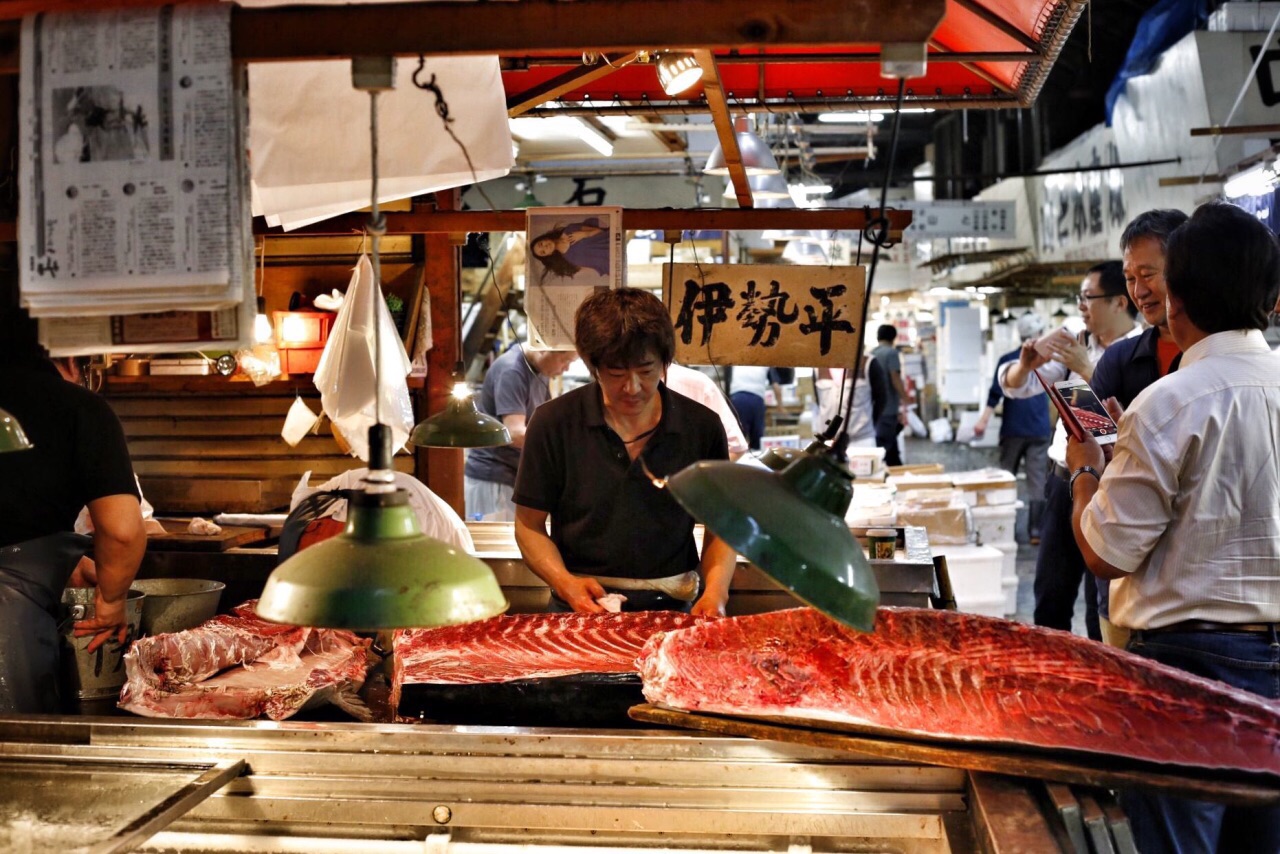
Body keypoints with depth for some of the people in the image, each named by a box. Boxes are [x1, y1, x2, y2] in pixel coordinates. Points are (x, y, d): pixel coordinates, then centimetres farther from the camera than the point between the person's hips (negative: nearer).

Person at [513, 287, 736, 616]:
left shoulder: (702, 426, 4)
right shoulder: (553, 423, 0)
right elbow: (529, 525, 6)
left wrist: (715, 591, -6)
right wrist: (565, 582, -11)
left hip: (674, 608, 2)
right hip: (581, 609, -2)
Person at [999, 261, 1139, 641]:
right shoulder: (1077, 346, 9)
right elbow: (1014, 386, 9)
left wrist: (1086, 370, -26)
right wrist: (1026, 364, -11)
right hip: (1063, 480, 7)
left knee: (1102, 600, 3)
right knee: (1049, 592, 16)